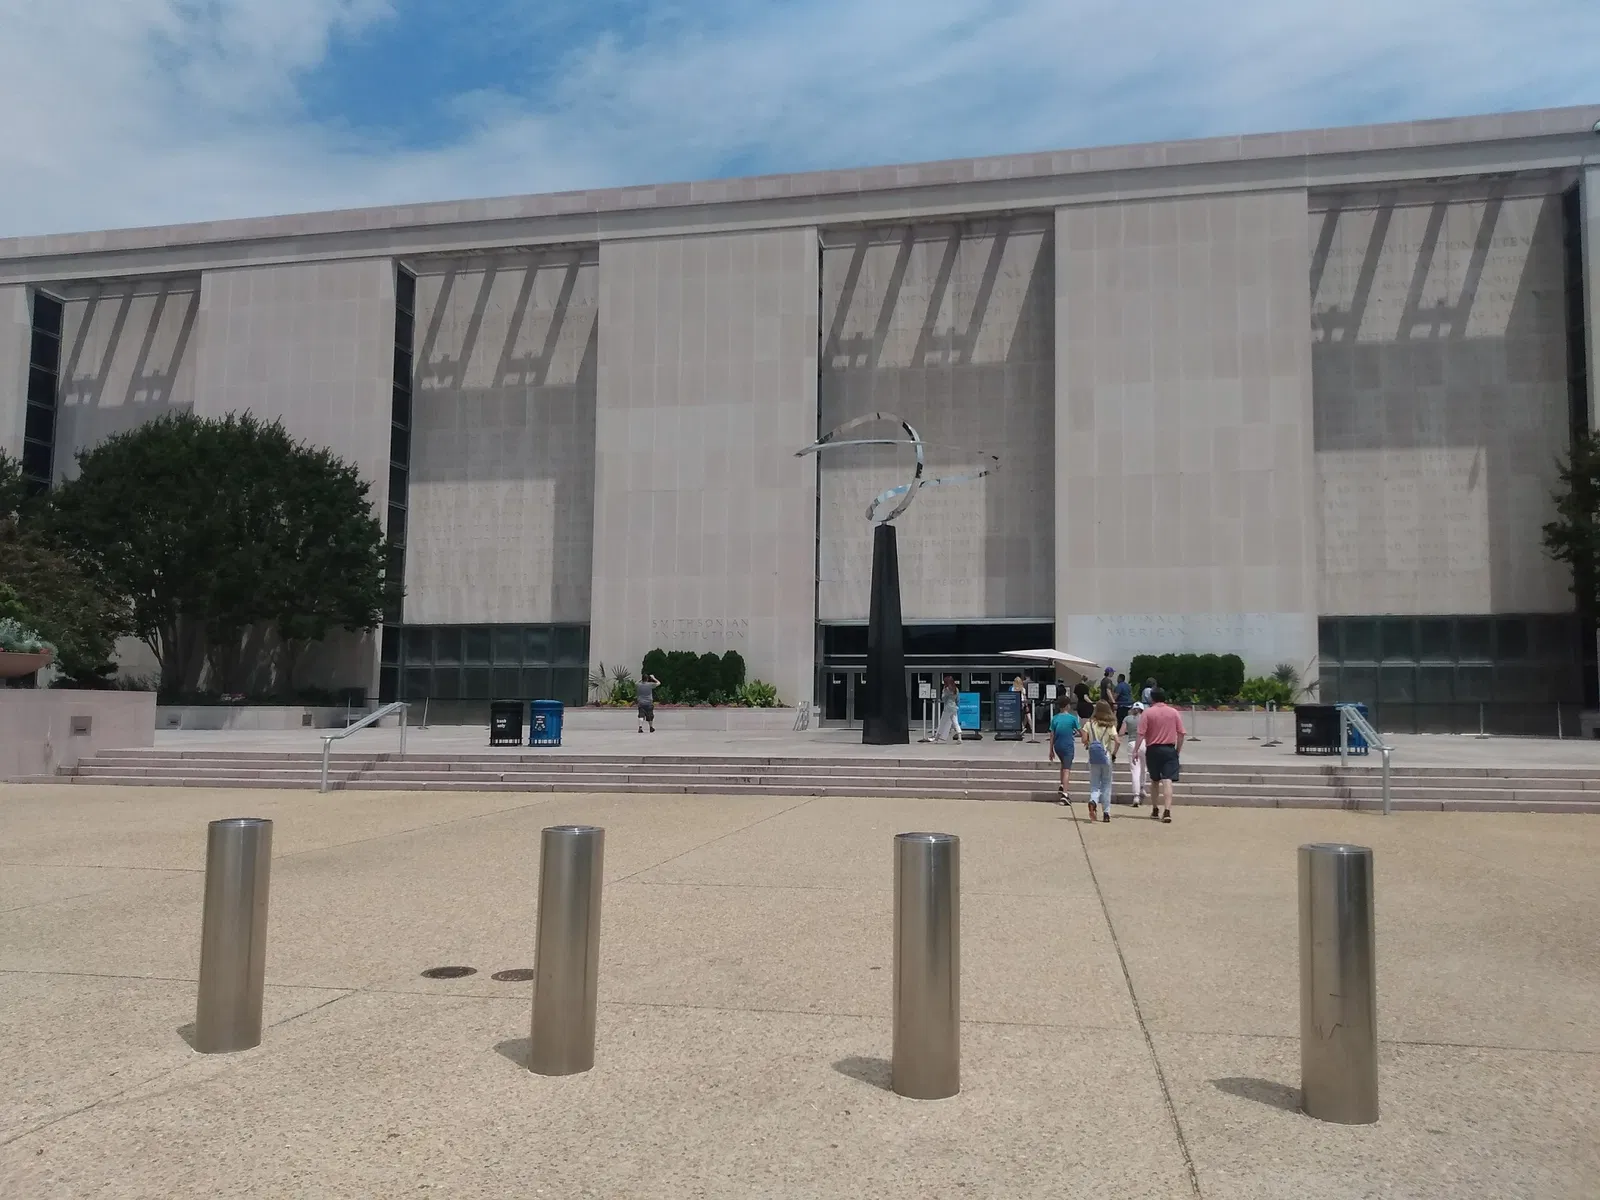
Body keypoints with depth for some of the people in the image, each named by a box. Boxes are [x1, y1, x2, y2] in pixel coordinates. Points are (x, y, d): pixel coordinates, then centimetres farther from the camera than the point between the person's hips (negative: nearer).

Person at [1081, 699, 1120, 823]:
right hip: (1106, 757, 0)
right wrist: (1114, 754, -1)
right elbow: (1117, 742, -15)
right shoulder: (1110, 726, -4)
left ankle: (1093, 801, -23)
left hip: (1093, 758, 0)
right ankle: (1106, 813, 14)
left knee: (1094, 785, 8)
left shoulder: (1090, 724, -3)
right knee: (1106, 785, 12)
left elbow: (1084, 740, -10)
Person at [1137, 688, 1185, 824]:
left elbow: (1141, 734, -8)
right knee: (1167, 781, -6)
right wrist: (1178, 750, 12)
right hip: (1169, 750, 0)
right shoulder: (1174, 712, 2)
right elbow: (1181, 734, 2)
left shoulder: (1148, 712, -4)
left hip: (1153, 750, 0)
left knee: (1154, 781, 16)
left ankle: (1155, 810, 25)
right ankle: (1167, 811, -19)